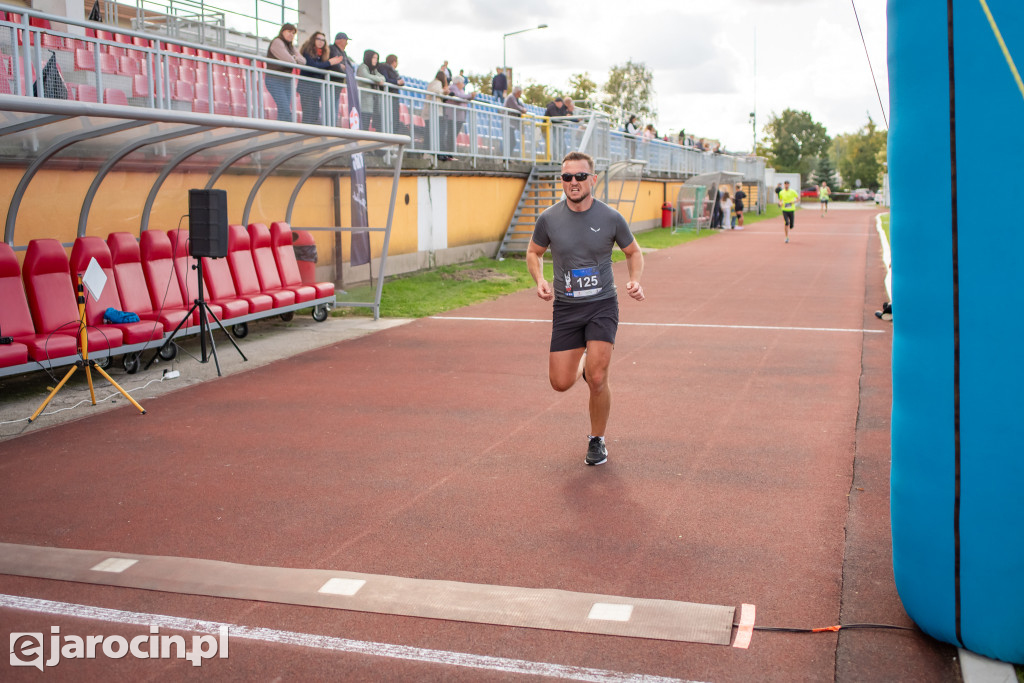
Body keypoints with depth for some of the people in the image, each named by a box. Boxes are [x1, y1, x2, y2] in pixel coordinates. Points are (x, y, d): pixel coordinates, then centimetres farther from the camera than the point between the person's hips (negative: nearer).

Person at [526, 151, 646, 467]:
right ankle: (584, 361, 39)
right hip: (565, 308, 2)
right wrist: (540, 280, -8)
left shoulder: (611, 218, -7)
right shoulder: (549, 219, -5)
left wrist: (635, 280, -10)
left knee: (596, 379, -13)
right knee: (561, 383, 1)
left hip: (602, 305, -2)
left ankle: (597, 440, 12)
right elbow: (533, 252, 12)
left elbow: (634, 252, 9)